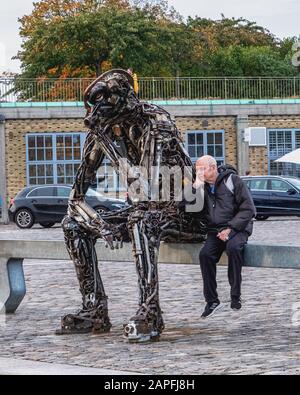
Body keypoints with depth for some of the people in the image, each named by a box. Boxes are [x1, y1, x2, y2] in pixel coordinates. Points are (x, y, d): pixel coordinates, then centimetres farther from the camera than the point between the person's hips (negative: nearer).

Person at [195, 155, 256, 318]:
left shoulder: (232, 180, -5)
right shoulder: (203, 186, 10)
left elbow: (248, 209, -8)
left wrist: (230, 228, -15)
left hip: (236, 227, -4)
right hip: (215, 231, 4)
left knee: (233, 247, -35)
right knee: (205, 254, -24)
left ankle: (235, 296, -23)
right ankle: (212, 301, -17)